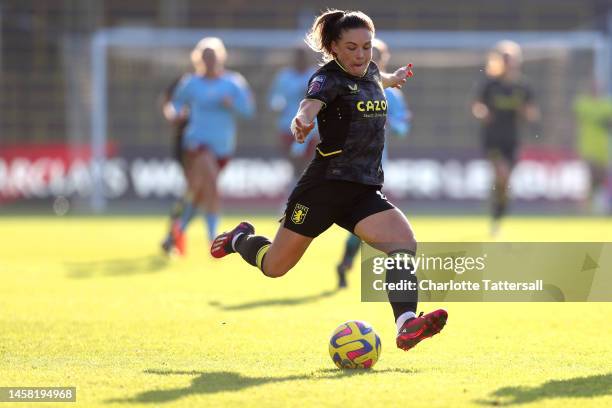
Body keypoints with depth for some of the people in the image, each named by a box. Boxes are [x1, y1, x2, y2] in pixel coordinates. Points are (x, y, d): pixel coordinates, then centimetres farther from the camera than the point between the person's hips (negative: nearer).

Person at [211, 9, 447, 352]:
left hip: (365, 192, 6)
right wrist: (303, 120, -58)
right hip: (325, 186, -6)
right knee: (275, 267, 7)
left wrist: (393, 78, 59)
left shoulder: (369, 72, 11)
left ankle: (407, 325, -33)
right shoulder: (329, 78, -12)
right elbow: (312, 102, -35)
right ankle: (241, 239, 40)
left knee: (405, 243, -22)